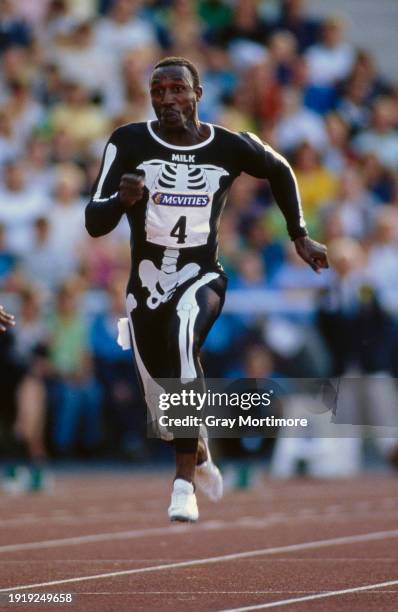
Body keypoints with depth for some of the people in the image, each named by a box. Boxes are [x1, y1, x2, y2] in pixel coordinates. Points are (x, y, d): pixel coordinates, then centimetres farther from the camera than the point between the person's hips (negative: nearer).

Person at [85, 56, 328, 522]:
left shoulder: (230, 147, -7)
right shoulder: (129, 143, -10)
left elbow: (279, 171, 15)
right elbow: (94, 223, -13)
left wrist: (299, 235, 15)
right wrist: (122, 199, -34)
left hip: (201, 278, -2)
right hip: (146, 284, 2)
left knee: (184, 333, -36)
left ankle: (185, 482, -31)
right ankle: (200, 456, 49)